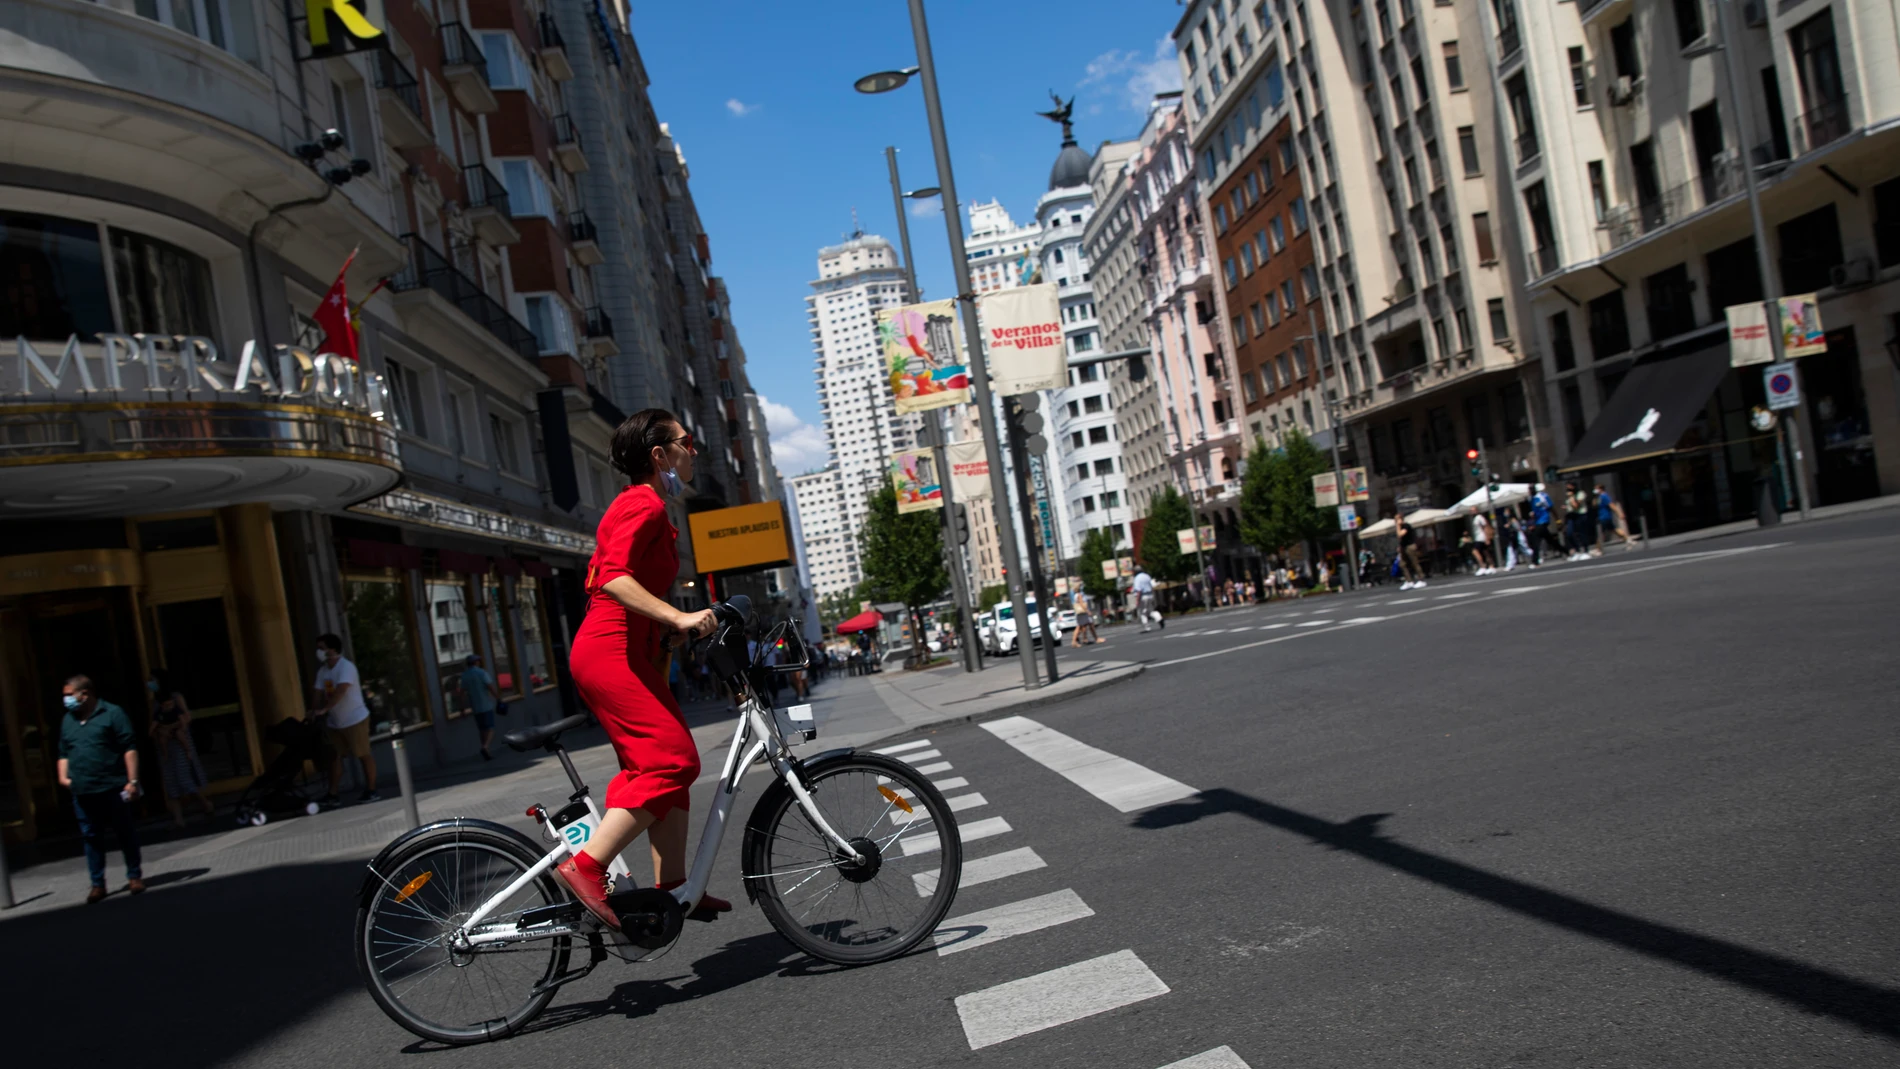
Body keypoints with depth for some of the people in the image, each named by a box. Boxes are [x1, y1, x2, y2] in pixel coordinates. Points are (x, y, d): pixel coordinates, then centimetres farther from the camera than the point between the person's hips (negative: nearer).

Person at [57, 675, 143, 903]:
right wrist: (63, 776, 3)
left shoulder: (112, 713, -4)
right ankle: (98, 884, 15)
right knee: (90, 837, 7)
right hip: (82, 793, 5)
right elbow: (63, 753, 21)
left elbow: (129, 748, -8)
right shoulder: (67, 721, 13)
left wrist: (133, 780, -13)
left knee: (125, 833, 4)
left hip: (113, 789, -5)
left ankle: (134, 877, 16)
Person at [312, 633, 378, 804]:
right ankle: (332, 794, 12)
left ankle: (371, 791, 6)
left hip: (355, 719, -8)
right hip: (334, 722, 8)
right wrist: (314, 712, -14)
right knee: (334, 756, 8)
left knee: (363, 754, -2)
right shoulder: (322, 671, 8)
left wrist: (324, 710, -35)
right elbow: (320, 694, 3)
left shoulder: (346, 667, -17)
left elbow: (340, 691, -28)